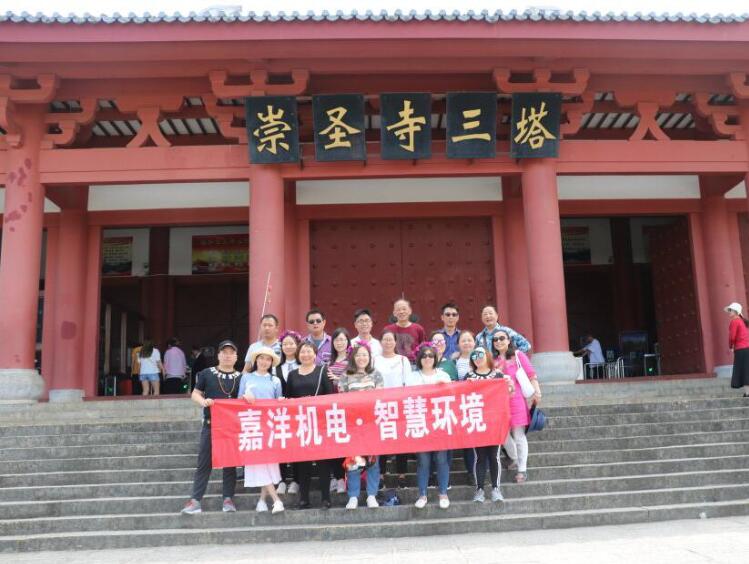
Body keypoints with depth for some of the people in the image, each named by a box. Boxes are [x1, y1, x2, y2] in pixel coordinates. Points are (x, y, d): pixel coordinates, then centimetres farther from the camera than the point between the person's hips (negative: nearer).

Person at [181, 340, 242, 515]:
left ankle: (228, 499, 14)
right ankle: (195, 500, 6)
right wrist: (203, 401, -15)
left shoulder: (240, 377, 3)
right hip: (210, 424, -1)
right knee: (204, 462, 2)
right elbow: (195, 394, 5)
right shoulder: (207, 374, 2)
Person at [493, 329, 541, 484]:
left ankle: (522, 469, 10)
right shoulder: (493, 359, 10)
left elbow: (531, 375, -2)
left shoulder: (518, 355, 1)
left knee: (519, 435, 1)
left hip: (516, 400, -4)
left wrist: (537, 392, -10)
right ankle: (515, 460, 34)